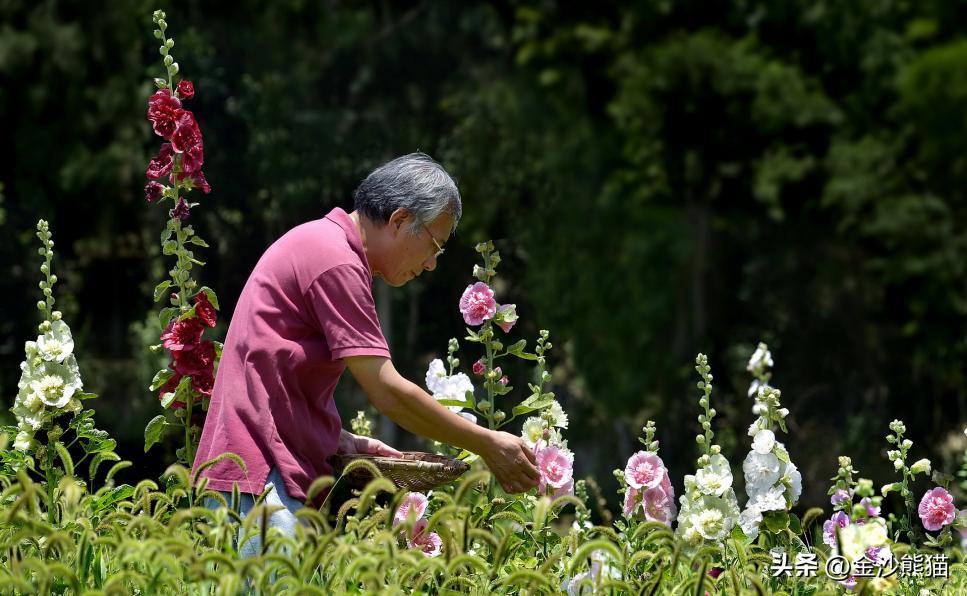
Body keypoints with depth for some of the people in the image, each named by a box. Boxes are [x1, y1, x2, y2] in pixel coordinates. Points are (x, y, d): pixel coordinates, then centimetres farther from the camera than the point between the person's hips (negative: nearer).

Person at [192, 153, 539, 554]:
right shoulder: (336, 261, -13)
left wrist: (343, 441, 12)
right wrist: (487, 445, -6)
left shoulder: (320, 243, 20)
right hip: (262, 476, -11)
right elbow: (388, 391, -15)